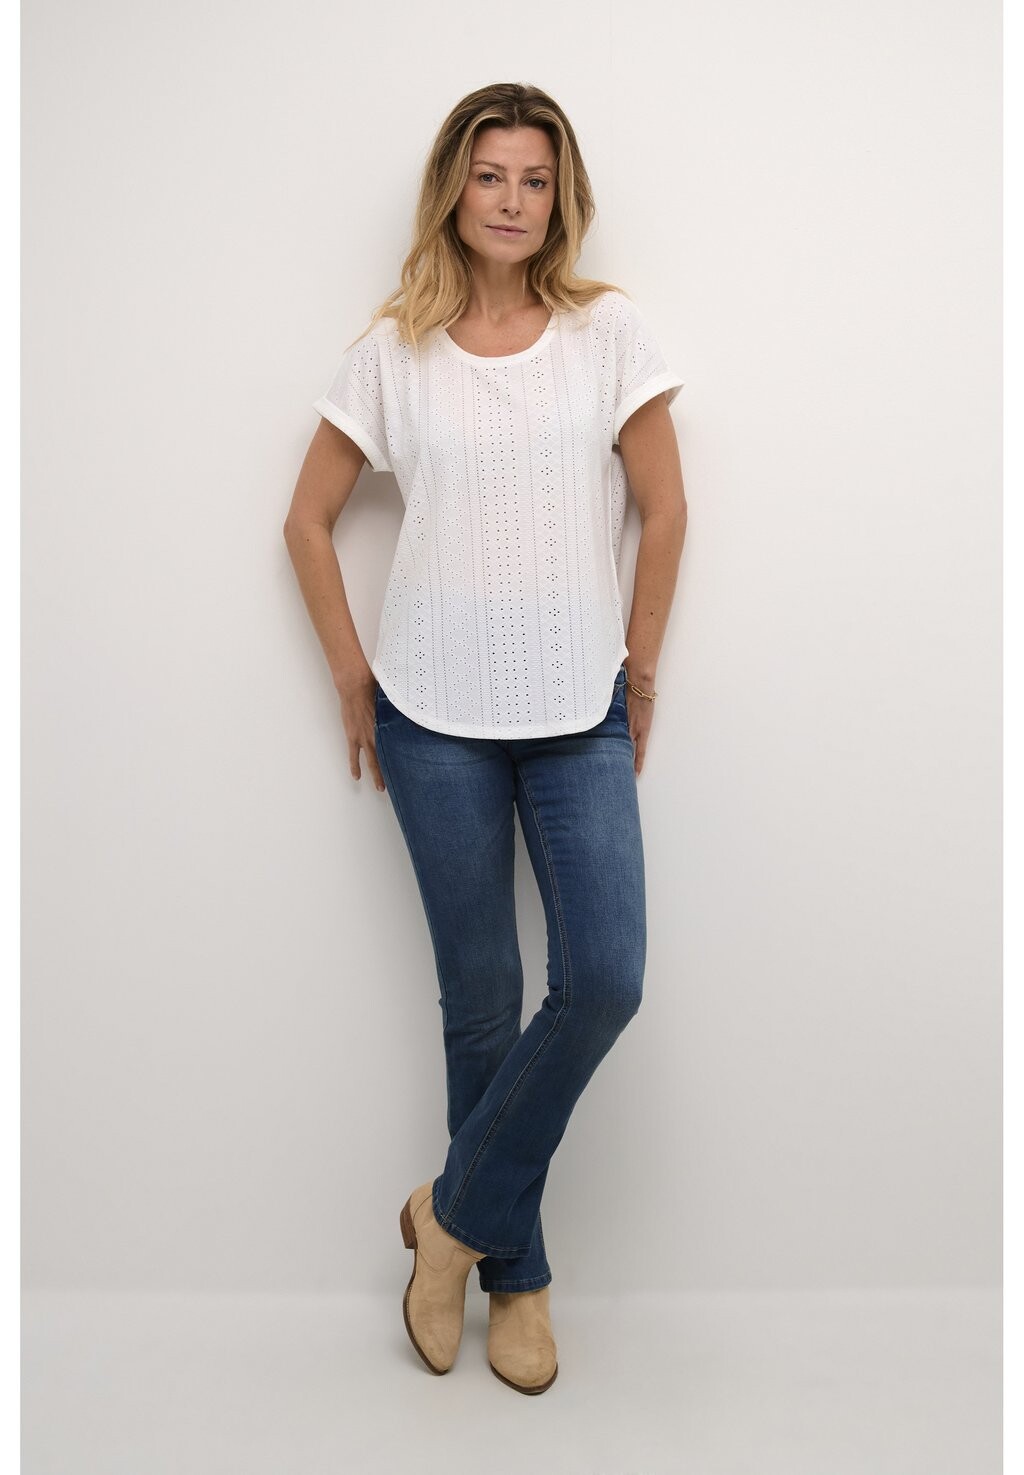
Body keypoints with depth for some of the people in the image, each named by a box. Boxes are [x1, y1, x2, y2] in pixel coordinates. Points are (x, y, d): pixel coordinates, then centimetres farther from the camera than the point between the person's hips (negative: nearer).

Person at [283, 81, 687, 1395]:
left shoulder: (607, 330, 2)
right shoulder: (394, 348, 3)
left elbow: (664, 512, 5)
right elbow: (308, 519, 8)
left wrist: (639, 668, 4)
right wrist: (352, 676, 4)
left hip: (580, 718, 1)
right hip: (435, 720, 0)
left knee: (604, 980, -10)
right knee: (480, 1001, 7)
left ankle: (455, 1214, 15)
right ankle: (514, 1275, 25)